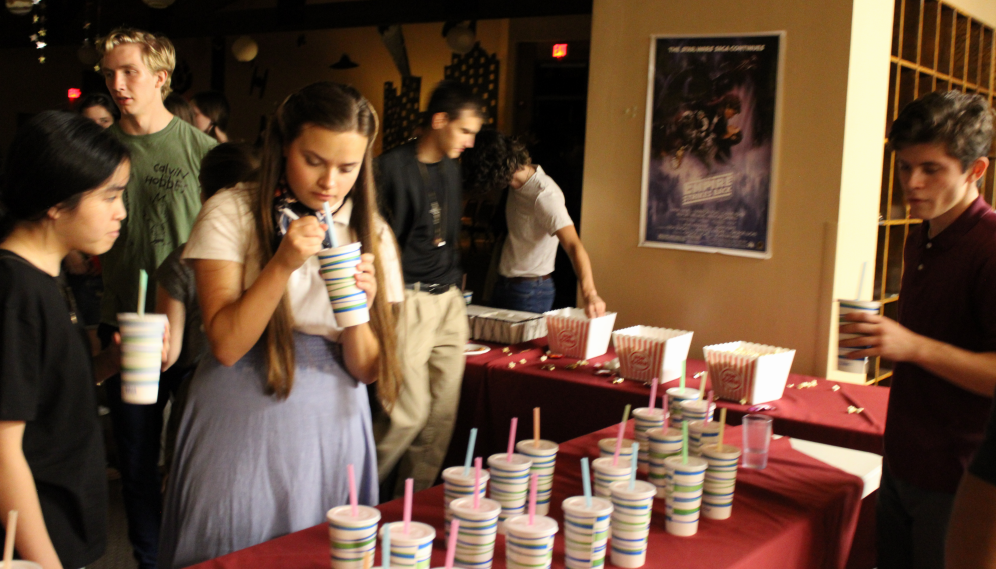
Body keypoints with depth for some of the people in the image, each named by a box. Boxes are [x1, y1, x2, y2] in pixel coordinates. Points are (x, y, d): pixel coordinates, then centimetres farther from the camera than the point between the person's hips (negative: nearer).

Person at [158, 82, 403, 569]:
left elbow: (366, 370, 0)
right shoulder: (231, 213, -7)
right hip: (242, 422, -2)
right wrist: (283, 264, -23)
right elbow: (225, 345, -13)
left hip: (332, 426, 3)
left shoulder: (371, 233, 2)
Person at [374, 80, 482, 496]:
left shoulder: (451, 169, 15)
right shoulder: (392, 168, -9)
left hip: (449, 301, 8)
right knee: (409, 412, -10)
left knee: (442, 414, 7)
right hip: (409, 301, -7)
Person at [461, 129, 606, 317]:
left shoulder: (543, 195, -25)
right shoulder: (516, 184, 0)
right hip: (504, 285, 9)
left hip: (530, 291, -9)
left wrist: (589, 293, -49)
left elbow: (573, 245, -37)